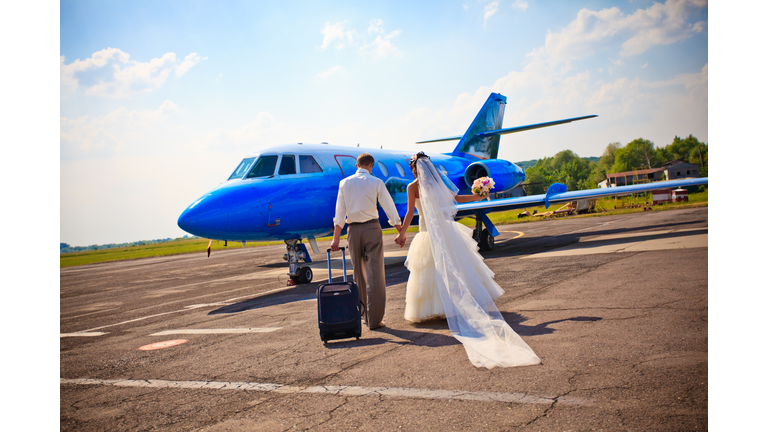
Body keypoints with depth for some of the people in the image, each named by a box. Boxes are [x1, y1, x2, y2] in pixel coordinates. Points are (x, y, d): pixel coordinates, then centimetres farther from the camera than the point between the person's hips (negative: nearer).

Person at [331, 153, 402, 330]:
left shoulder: (344, 183, 5)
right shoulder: (376, 182, -1)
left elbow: (339, 213, 3)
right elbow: (389, 208, 0)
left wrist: (336, 238, 4)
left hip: (353, 230, 3)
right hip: (371, 228, -3)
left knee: (359, 274, 15)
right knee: (375, 274, -2)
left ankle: (364, 314, 26)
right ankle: (374, 320, -3)